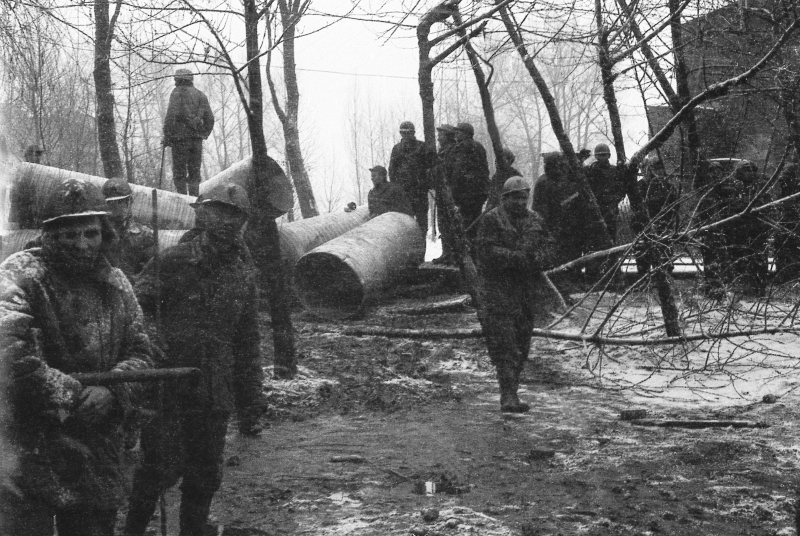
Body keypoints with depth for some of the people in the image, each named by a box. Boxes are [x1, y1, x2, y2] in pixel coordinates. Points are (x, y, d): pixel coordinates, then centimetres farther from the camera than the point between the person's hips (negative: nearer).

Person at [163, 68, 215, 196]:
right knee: (194, 173, 8)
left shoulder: (177, 93, -2)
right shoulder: (200, 95, 14)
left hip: (180, 137, -4)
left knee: (179, 172, 0)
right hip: (197, 139, 4)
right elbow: (210, 119, 11)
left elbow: (171, 115, -13)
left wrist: (167, 137, -9)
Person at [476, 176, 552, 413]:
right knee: (504, 343, -12)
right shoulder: (491, 220, -3)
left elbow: (545, 251, 12)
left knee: (522, 346, 8)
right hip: (498, 289, -6)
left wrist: (537, 257, -12)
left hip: (527, 291, 6)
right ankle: (509, 395, -14)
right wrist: (519, 257, -19)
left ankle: (510, 393, 18)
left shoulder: (535, 221, 14)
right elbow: (487, 252, -13)